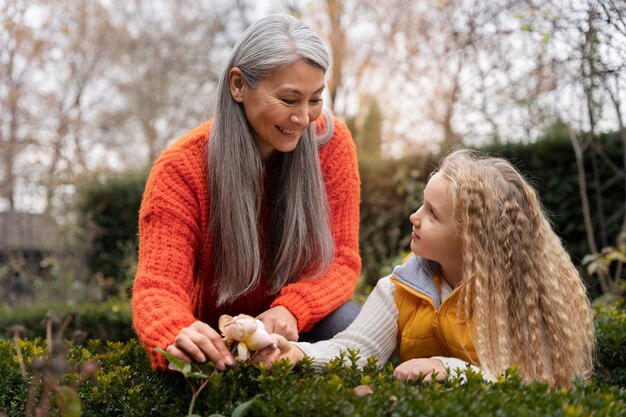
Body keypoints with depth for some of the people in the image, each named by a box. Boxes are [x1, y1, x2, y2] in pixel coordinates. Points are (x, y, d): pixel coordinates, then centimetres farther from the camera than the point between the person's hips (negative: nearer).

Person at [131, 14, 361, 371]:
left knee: (347, 323, -29)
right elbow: (158, 285, -25)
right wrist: (178, 334, -50)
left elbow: (341, 259, -10)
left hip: (296, 327, 1)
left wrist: (291, 310, -32)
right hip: (217, 341, -1)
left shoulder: (331, 142, -13)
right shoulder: (181, 169, -19)